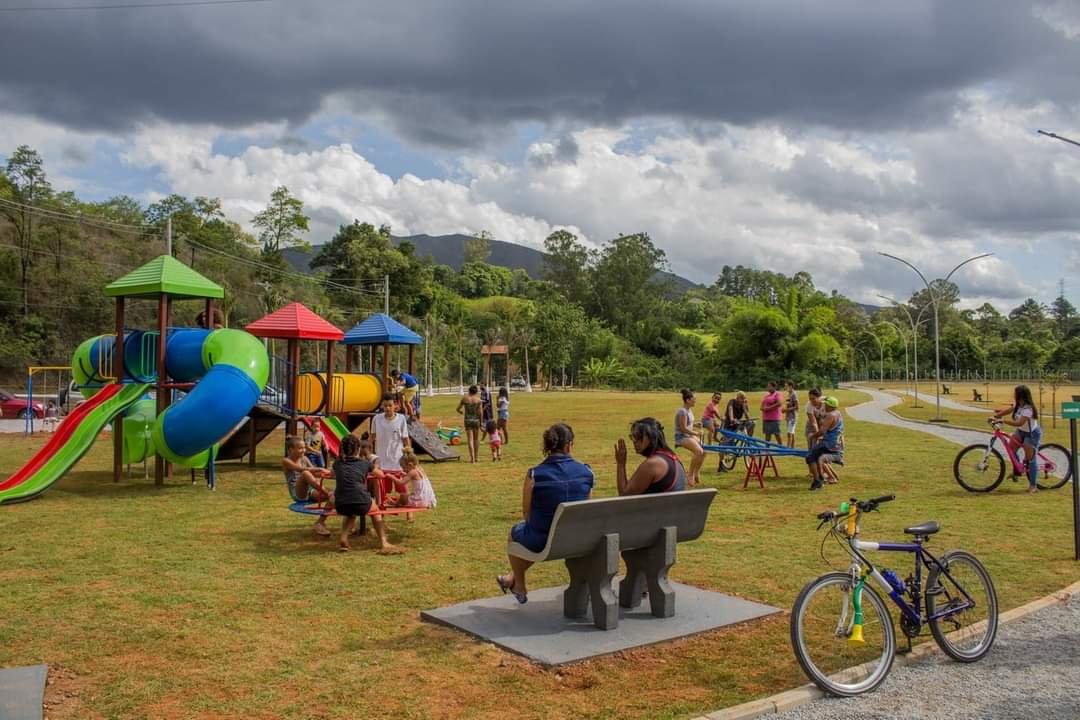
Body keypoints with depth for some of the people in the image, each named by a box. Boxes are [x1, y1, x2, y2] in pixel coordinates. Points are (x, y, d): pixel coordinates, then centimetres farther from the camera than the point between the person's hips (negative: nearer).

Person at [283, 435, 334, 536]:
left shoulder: (304, 459, 14)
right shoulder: (286, 461, -4)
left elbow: (314, 473, 8)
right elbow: (302, 470, -21)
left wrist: (322, 473, -14)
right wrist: (319, 469, -30)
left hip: (310, 492, 6)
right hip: (297, 494, -6)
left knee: (332, 496, -20)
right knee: (305, 474, -35)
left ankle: (320, 523, -12)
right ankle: (327, 493, -35)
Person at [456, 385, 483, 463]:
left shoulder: (464, 398, -4)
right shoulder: (478, 399, -5)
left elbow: (458, 409, 3)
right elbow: (481, 412, -7)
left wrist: (462, 412, 24)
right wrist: (481, 422, 4)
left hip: (468, 420, 0)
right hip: (476, 420, 0)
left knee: (470, 439, 1)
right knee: (476, 439, 14)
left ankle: (472, 458, -7)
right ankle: (476, 457, 20)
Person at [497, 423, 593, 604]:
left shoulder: (534, 475, -18)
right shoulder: (587, 472, -9)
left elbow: (526, 512, -6)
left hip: (543, 541, -3)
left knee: (516, 531, 32)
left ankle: (520, 588, 48)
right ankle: (513, 578, 54)